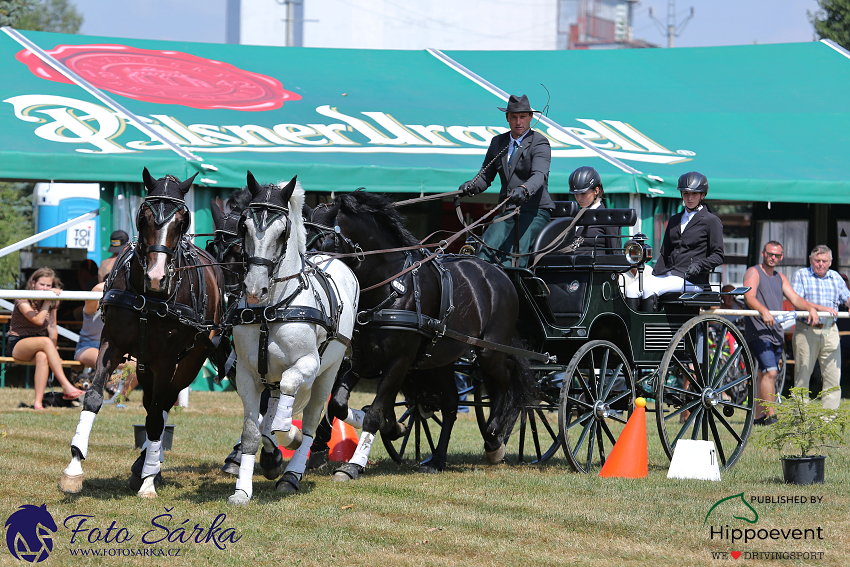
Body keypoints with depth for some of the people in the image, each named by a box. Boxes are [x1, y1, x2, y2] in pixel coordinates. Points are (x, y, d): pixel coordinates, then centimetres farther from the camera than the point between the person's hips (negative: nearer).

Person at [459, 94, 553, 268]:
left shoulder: (539, 143, -4)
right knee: (489, 242, -18)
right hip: (508, 211, 5)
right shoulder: (498, 142, 15)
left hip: (536, 210, -5)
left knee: (518, 252, -26)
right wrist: (471, 186, -8)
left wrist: (524, 190, -43)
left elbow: (539, 175, -21)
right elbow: (485, 176, 16)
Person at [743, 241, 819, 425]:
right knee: (770, 372, -18)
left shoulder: (780, 277, 21)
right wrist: (763, 311, -37)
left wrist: (810, 307, -7)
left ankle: (758, 416, 16)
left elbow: (794, 298, 14)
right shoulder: (753, 273, -2)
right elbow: (749, 296, -18)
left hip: (776, 333, 8)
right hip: (758, 332, -8)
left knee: (764, 375, 10)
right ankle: (770, 416, -21)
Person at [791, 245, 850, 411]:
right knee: (802, 375, 1)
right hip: (806, 331, -3)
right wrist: (821, 308, -21)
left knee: (833, 375, -2)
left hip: (830, 330, 3)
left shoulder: (835, 277, 15)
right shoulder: (801, 275, 2)